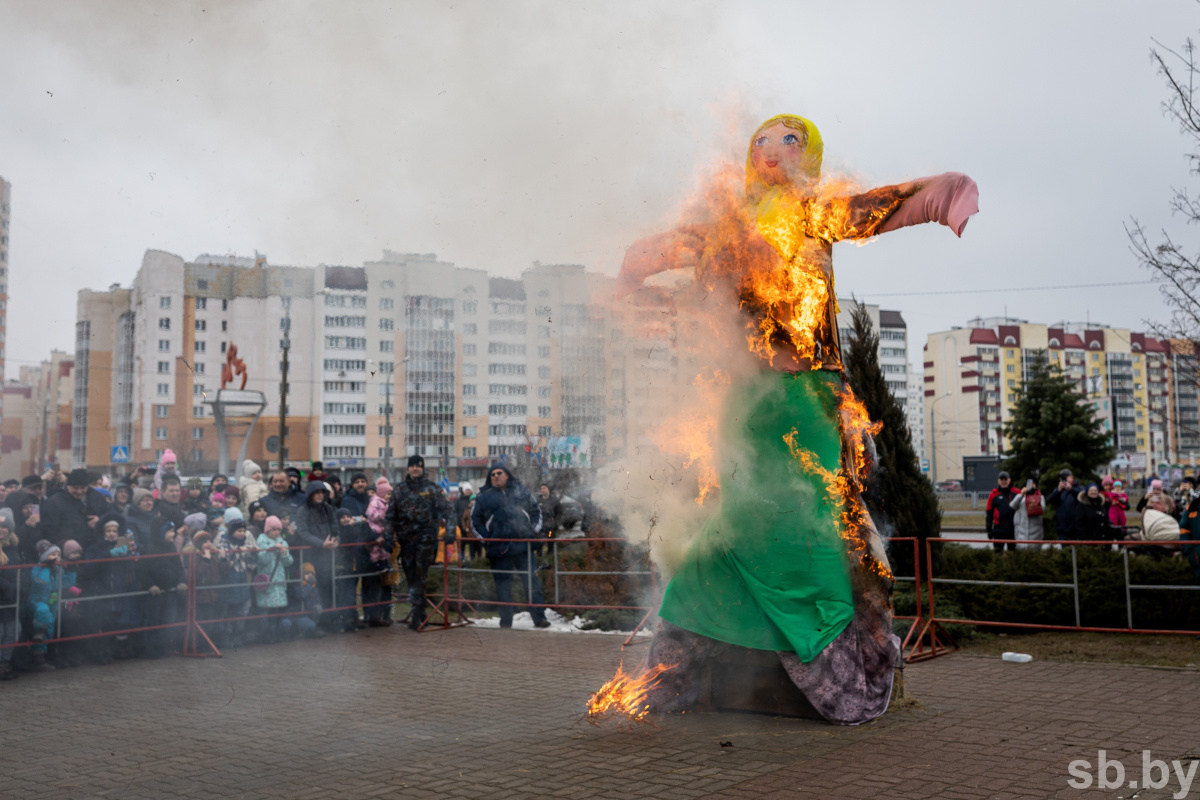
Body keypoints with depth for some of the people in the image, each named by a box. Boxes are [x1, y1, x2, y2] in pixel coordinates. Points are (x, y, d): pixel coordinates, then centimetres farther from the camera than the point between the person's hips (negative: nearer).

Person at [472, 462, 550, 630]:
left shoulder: (521, 490, 13)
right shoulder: (485, 497, 9)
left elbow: (536, 510, 21)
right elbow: (475, 520, 15)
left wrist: (534, 530, 8)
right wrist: (486, 538, 3)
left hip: (523, 545, 1)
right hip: (499, 547, 0)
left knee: (532, 581, -3)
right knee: (503, 584, 3)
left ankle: (539, 618, -1)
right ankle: (506, 621, 10)